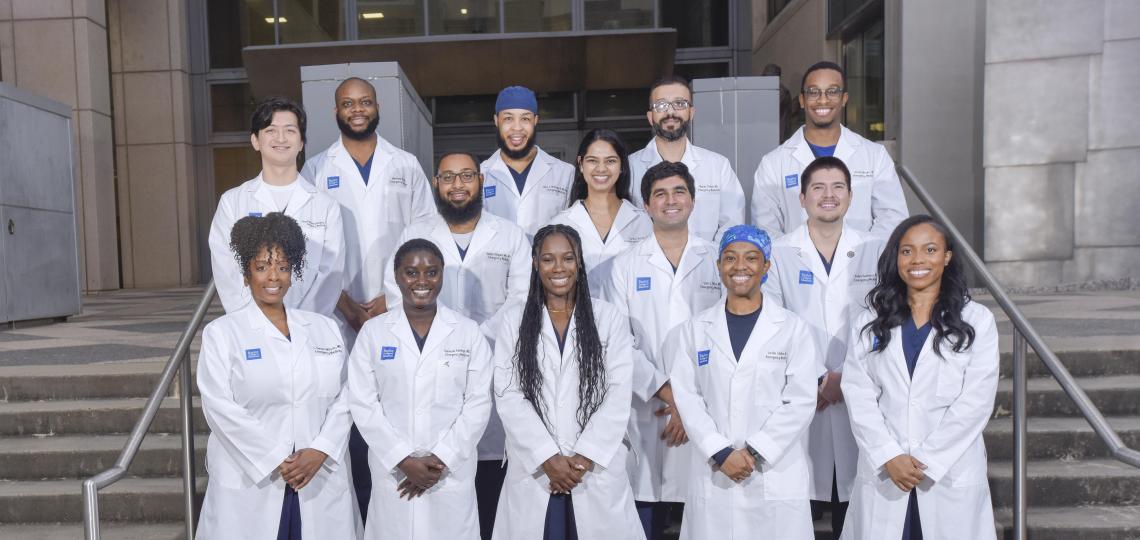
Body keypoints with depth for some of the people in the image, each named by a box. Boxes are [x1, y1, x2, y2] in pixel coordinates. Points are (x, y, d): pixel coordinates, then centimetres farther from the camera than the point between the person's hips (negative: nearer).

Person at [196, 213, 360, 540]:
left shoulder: (326, 329, 10)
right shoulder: (221, 333, 2)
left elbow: (343, 399, 4)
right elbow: (220, 407, -7)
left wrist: (320, 452, -10)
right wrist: (275, 462, -13)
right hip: (249, 483, -2)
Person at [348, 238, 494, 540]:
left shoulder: (469, 332, 1)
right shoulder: (373, 332, 2)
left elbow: (478, 404, -2)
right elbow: (363, 405, -2)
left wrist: (440, 459, -10)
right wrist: (404, 460, -10)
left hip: (453, 473, 0)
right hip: (392, 472, 0)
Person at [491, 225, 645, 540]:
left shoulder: (609, 318, 2)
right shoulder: (515, 321, 4)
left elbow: (619, 395, -4)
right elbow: (509, 397, -3)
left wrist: (585, 457, -11)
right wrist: (548, 457, -11)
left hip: (598, 468, 0)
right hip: (534, 469, 1)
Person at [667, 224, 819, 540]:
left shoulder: (794, 328, 3)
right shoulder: (695, 329, 6)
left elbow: (801, 400, -3)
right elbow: (686, 396, 0)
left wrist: (755, 451, -11)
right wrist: (721, 453, -11)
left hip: (777, 477, -1)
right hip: (714, 476, 1)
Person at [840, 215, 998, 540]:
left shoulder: (977, 321, 2)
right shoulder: (869, 323, 7)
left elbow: (977, 400, -5)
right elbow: (858, 396, -1)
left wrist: (926, 461, -11)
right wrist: (890, 457, -12)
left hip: (952, 473, -1)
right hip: (883, 472, 1)